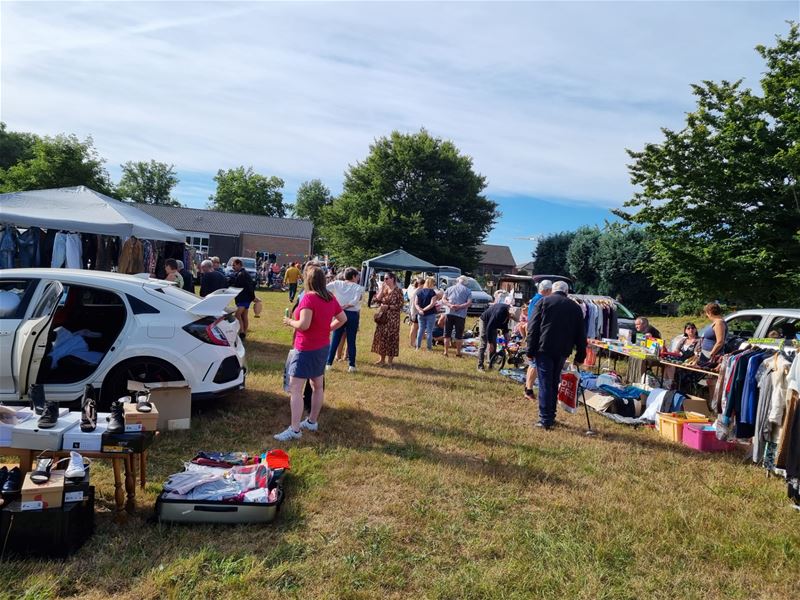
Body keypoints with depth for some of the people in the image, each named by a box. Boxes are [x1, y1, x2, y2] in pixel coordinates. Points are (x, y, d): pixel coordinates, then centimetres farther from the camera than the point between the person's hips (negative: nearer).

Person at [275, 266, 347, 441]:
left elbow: (304, 325, -28)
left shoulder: (309, 298, -21)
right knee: (317, 386, 18)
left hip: (306, 349, -9)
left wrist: (290, 322, -10)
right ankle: (312, 421, 31)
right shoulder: (330, 298, 4)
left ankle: (294, 430, -8)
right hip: (323, 347, 9)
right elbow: (343, 319, 13)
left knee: (295, 389, -6)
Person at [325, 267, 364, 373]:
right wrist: (346, 306, -7)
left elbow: (324, 288, -5)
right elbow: (355, 301, -18)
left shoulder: (337, 283, 4)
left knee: (335, 339, 9)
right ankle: (351, 365, 9)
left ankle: (329, 363, 11)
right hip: (352, 315, -2)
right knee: (351, 341, 6)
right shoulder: (358, 288, -3)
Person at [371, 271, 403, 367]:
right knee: (381, 336, 8)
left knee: (390, 337, -3)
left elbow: (400, 305, -11)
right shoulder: (384, 289, 9)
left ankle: (390, 360, 7)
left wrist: (387, 306, -16)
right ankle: (382, 359, 18)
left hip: (392, 318, -6)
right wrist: (381, 290, -8)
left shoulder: (397, 290, -8)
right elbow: (377, 300, 1)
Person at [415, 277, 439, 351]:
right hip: (430, 314, -4)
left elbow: (416, 303, 0)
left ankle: (418, 346, 15)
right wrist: (424, 309, -14)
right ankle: (429, 347, 6)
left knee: (420, 329, 14)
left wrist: (420, 310, -11)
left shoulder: (419, 291, 5)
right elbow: (432, 304, -18)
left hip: (420, 314, 5)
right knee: (429, 331, 2)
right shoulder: (433, 292, -10)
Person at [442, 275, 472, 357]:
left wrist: (450, 305, -9)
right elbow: (469, 303, -6)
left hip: (449, 313, 2)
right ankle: (458, 352, 10)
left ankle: (446, 351, 8)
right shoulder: (467, 291, 5)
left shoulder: (449, 288, 12)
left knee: (447, 334, 8)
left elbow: (444, 299, 3)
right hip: (461, 315, -2)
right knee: (459, 335, 6)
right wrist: (460, 306, -11)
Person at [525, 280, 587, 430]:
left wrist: (530, 350, -3)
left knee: (545, 384, -1)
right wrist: (580, 356, 17)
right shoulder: (575, 307, 14)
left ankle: (545, 420, -2)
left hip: (544, 349, -3)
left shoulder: (543, 302, 4)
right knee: (554, 383, 15)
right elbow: (581, 334, 13)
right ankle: (551, 417, 20)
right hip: (563, 351, 3)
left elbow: (533, 328, -4)